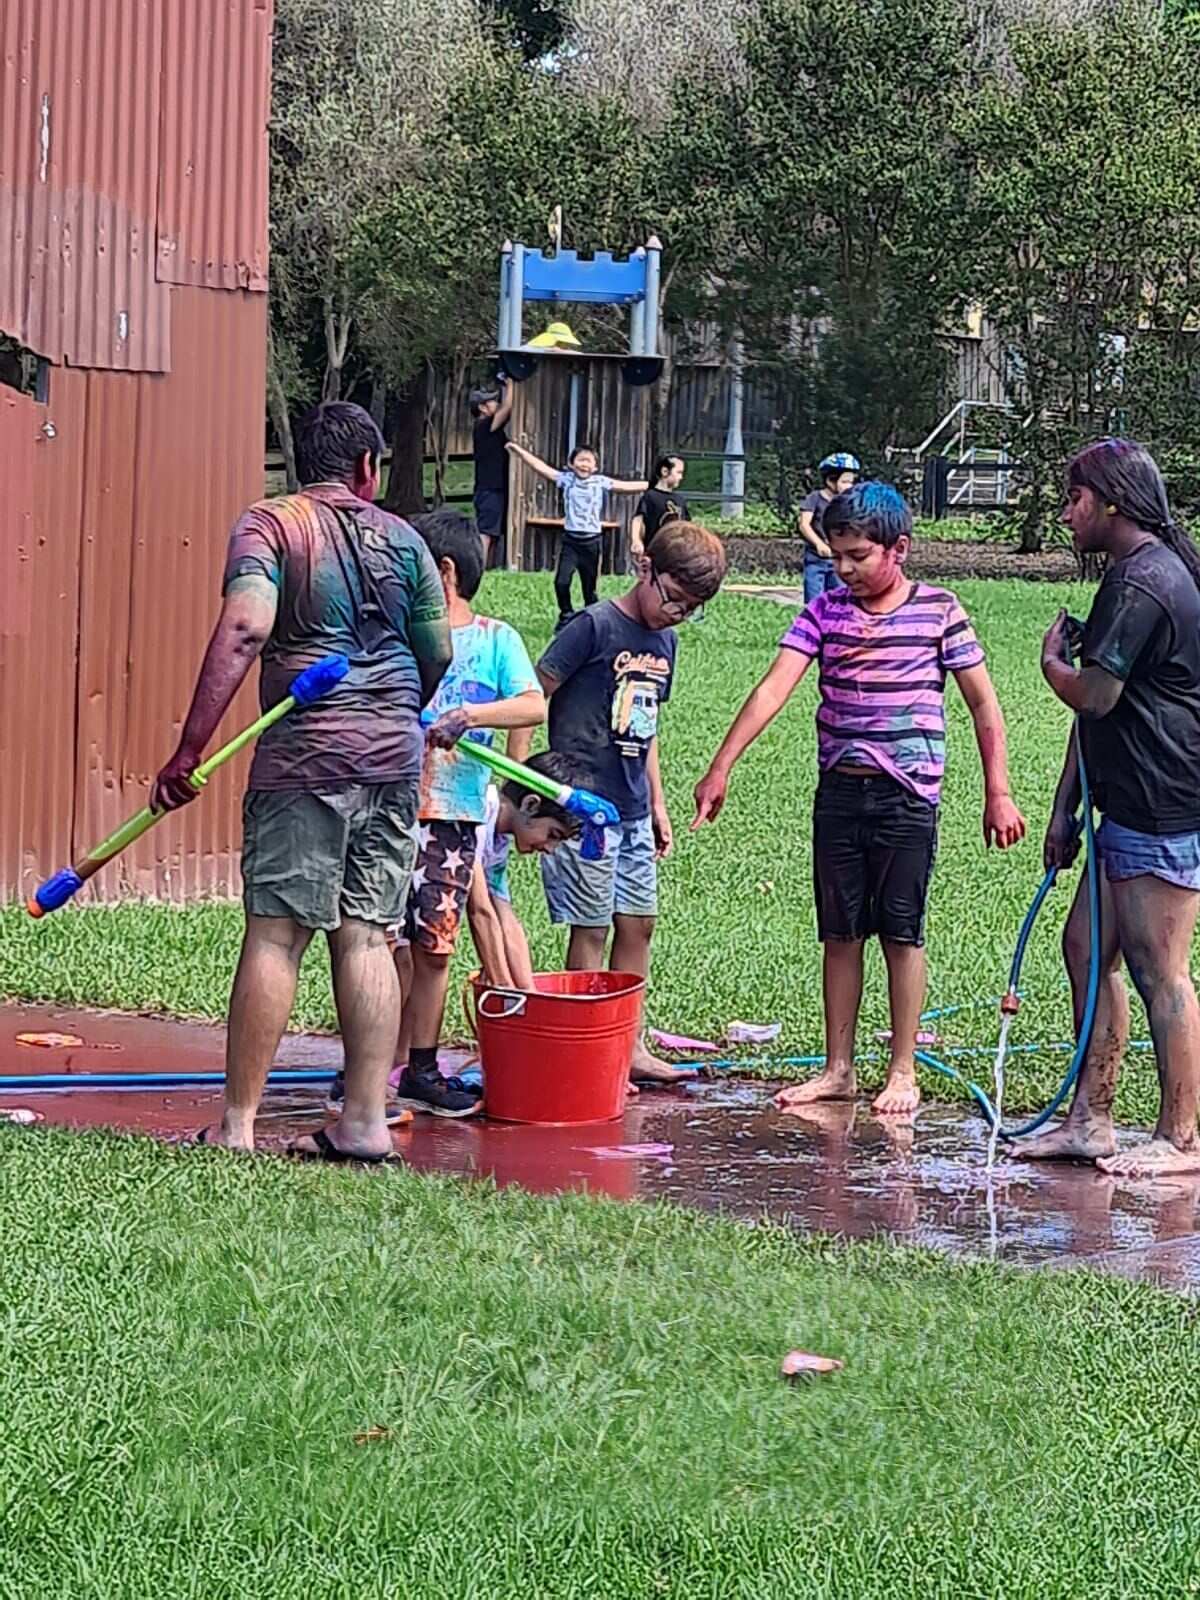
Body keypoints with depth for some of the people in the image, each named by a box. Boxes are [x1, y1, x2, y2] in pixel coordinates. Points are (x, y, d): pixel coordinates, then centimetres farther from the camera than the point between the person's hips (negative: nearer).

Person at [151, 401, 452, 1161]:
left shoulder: (269, 525, 0)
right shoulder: (402, 538, 11)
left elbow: (246, 626, -16)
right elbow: (439, 657, 14)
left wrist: (191, 749, -18)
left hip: (307, 751, -3)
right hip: (395, 753, 4)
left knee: (276, 932, -2)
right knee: (367, 935, 6)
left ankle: (238, 1123, -2)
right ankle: (365, 1120, 6)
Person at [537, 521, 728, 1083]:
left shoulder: (663, 641, 12)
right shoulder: (594, 627, -12)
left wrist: (657, 804, 23)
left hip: (632, 810, 8)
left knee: (638, 923, 11)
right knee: (592, 928, -2)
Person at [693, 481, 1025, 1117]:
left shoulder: (938, 611, -3)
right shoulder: (825, 612, 3)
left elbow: (983, 703, 1)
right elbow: (773, 689, -7)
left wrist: (998, 794, -3)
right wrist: (720, 769, -16)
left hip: (907, 795, -3)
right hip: (839, 792, 3)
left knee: (902, 933, 2)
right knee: (839, 933, 8)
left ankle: (903, 1071, 11)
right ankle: (837, 1069, 16)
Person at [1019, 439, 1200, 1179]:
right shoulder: (1136, 574, 18)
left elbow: (1094, 695, -21)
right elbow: (1101, 706, 20)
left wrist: (1052, 662, 2)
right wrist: (1065, 807, 20)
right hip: (1135, 809, 11)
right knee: (1087, 949, 13)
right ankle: (1091, 1121, 19)